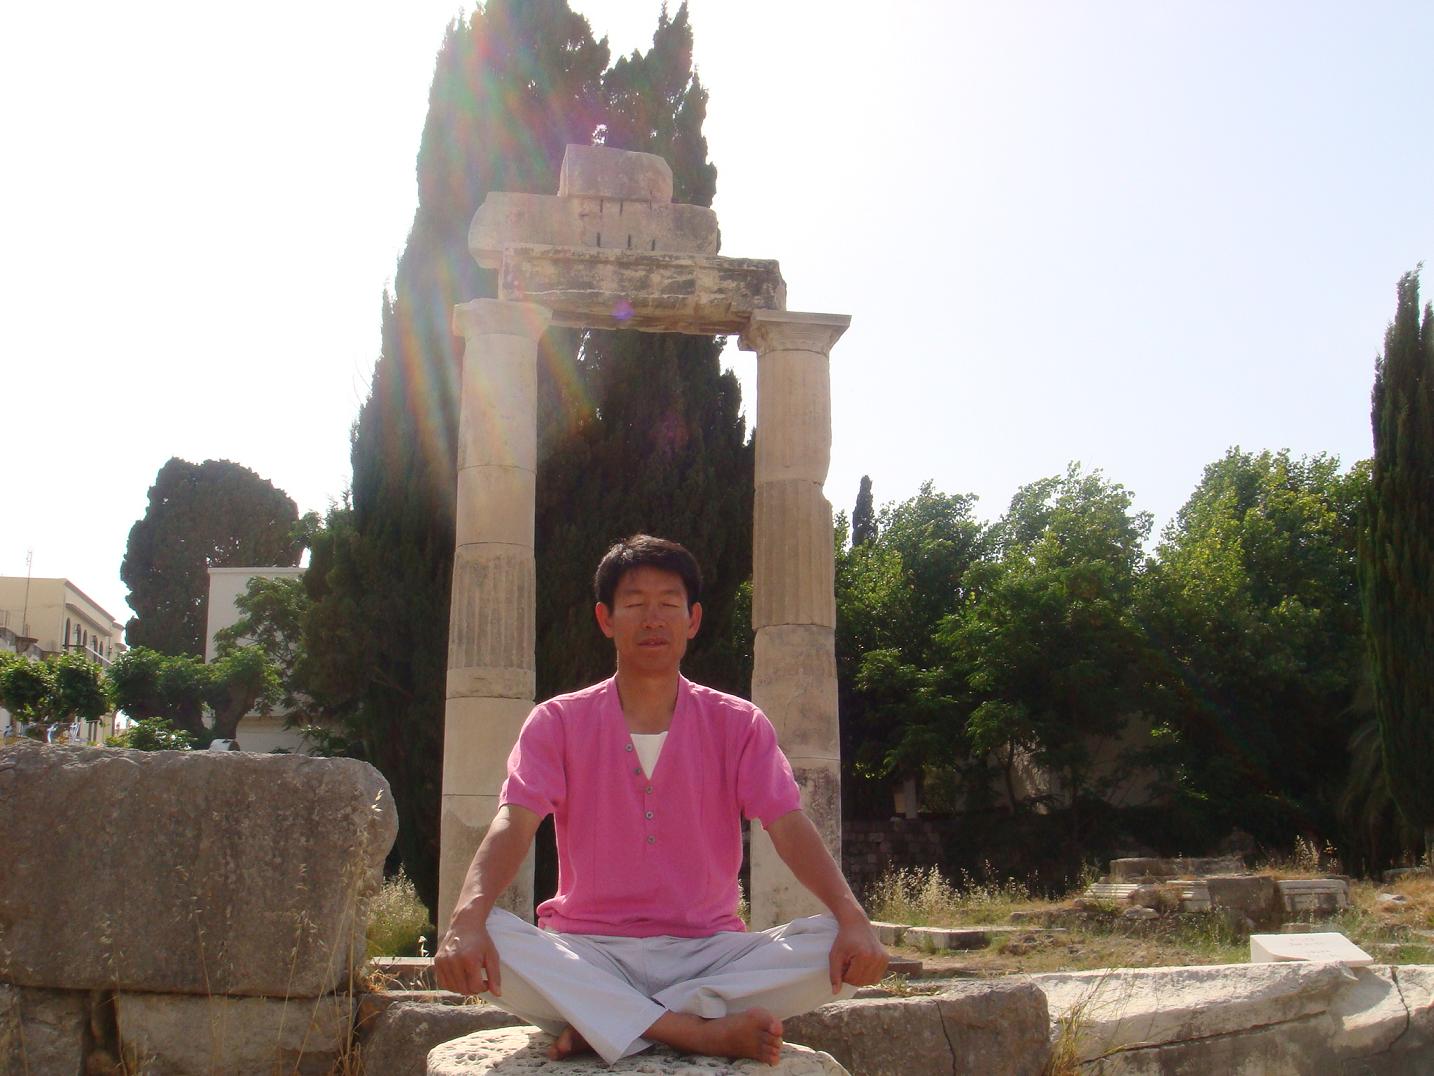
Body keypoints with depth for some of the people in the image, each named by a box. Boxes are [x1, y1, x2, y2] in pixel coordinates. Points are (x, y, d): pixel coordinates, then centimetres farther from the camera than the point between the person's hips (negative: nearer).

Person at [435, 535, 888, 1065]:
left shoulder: (738, 725, 6)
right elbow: (513, 825, -11)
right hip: (589, 954, -1)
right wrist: (467, 918, -32)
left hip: (709, 951, 2)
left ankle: (601, 1022, -24)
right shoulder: (558, 722, 3)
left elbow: (789, 827, -6)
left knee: (836, 948, -25)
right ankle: (702, 1031, -29)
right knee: (486, 941, -32)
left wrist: (852, 917, -26)